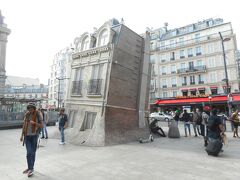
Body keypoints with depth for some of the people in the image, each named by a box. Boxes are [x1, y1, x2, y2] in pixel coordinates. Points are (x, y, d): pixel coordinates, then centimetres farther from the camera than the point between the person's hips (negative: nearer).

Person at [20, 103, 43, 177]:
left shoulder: (38, 115, -8)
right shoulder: (26, 114, 4)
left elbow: (42, 125, -8)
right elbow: (24, 125, 12)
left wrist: (35, 123, -24)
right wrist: (22, 135, 10)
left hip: (34, 135, -2)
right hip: (27, 136, 2)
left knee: (33, 152, 7)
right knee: (29, 152, -4)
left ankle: (31, 168, 21)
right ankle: (30, 168, 9)